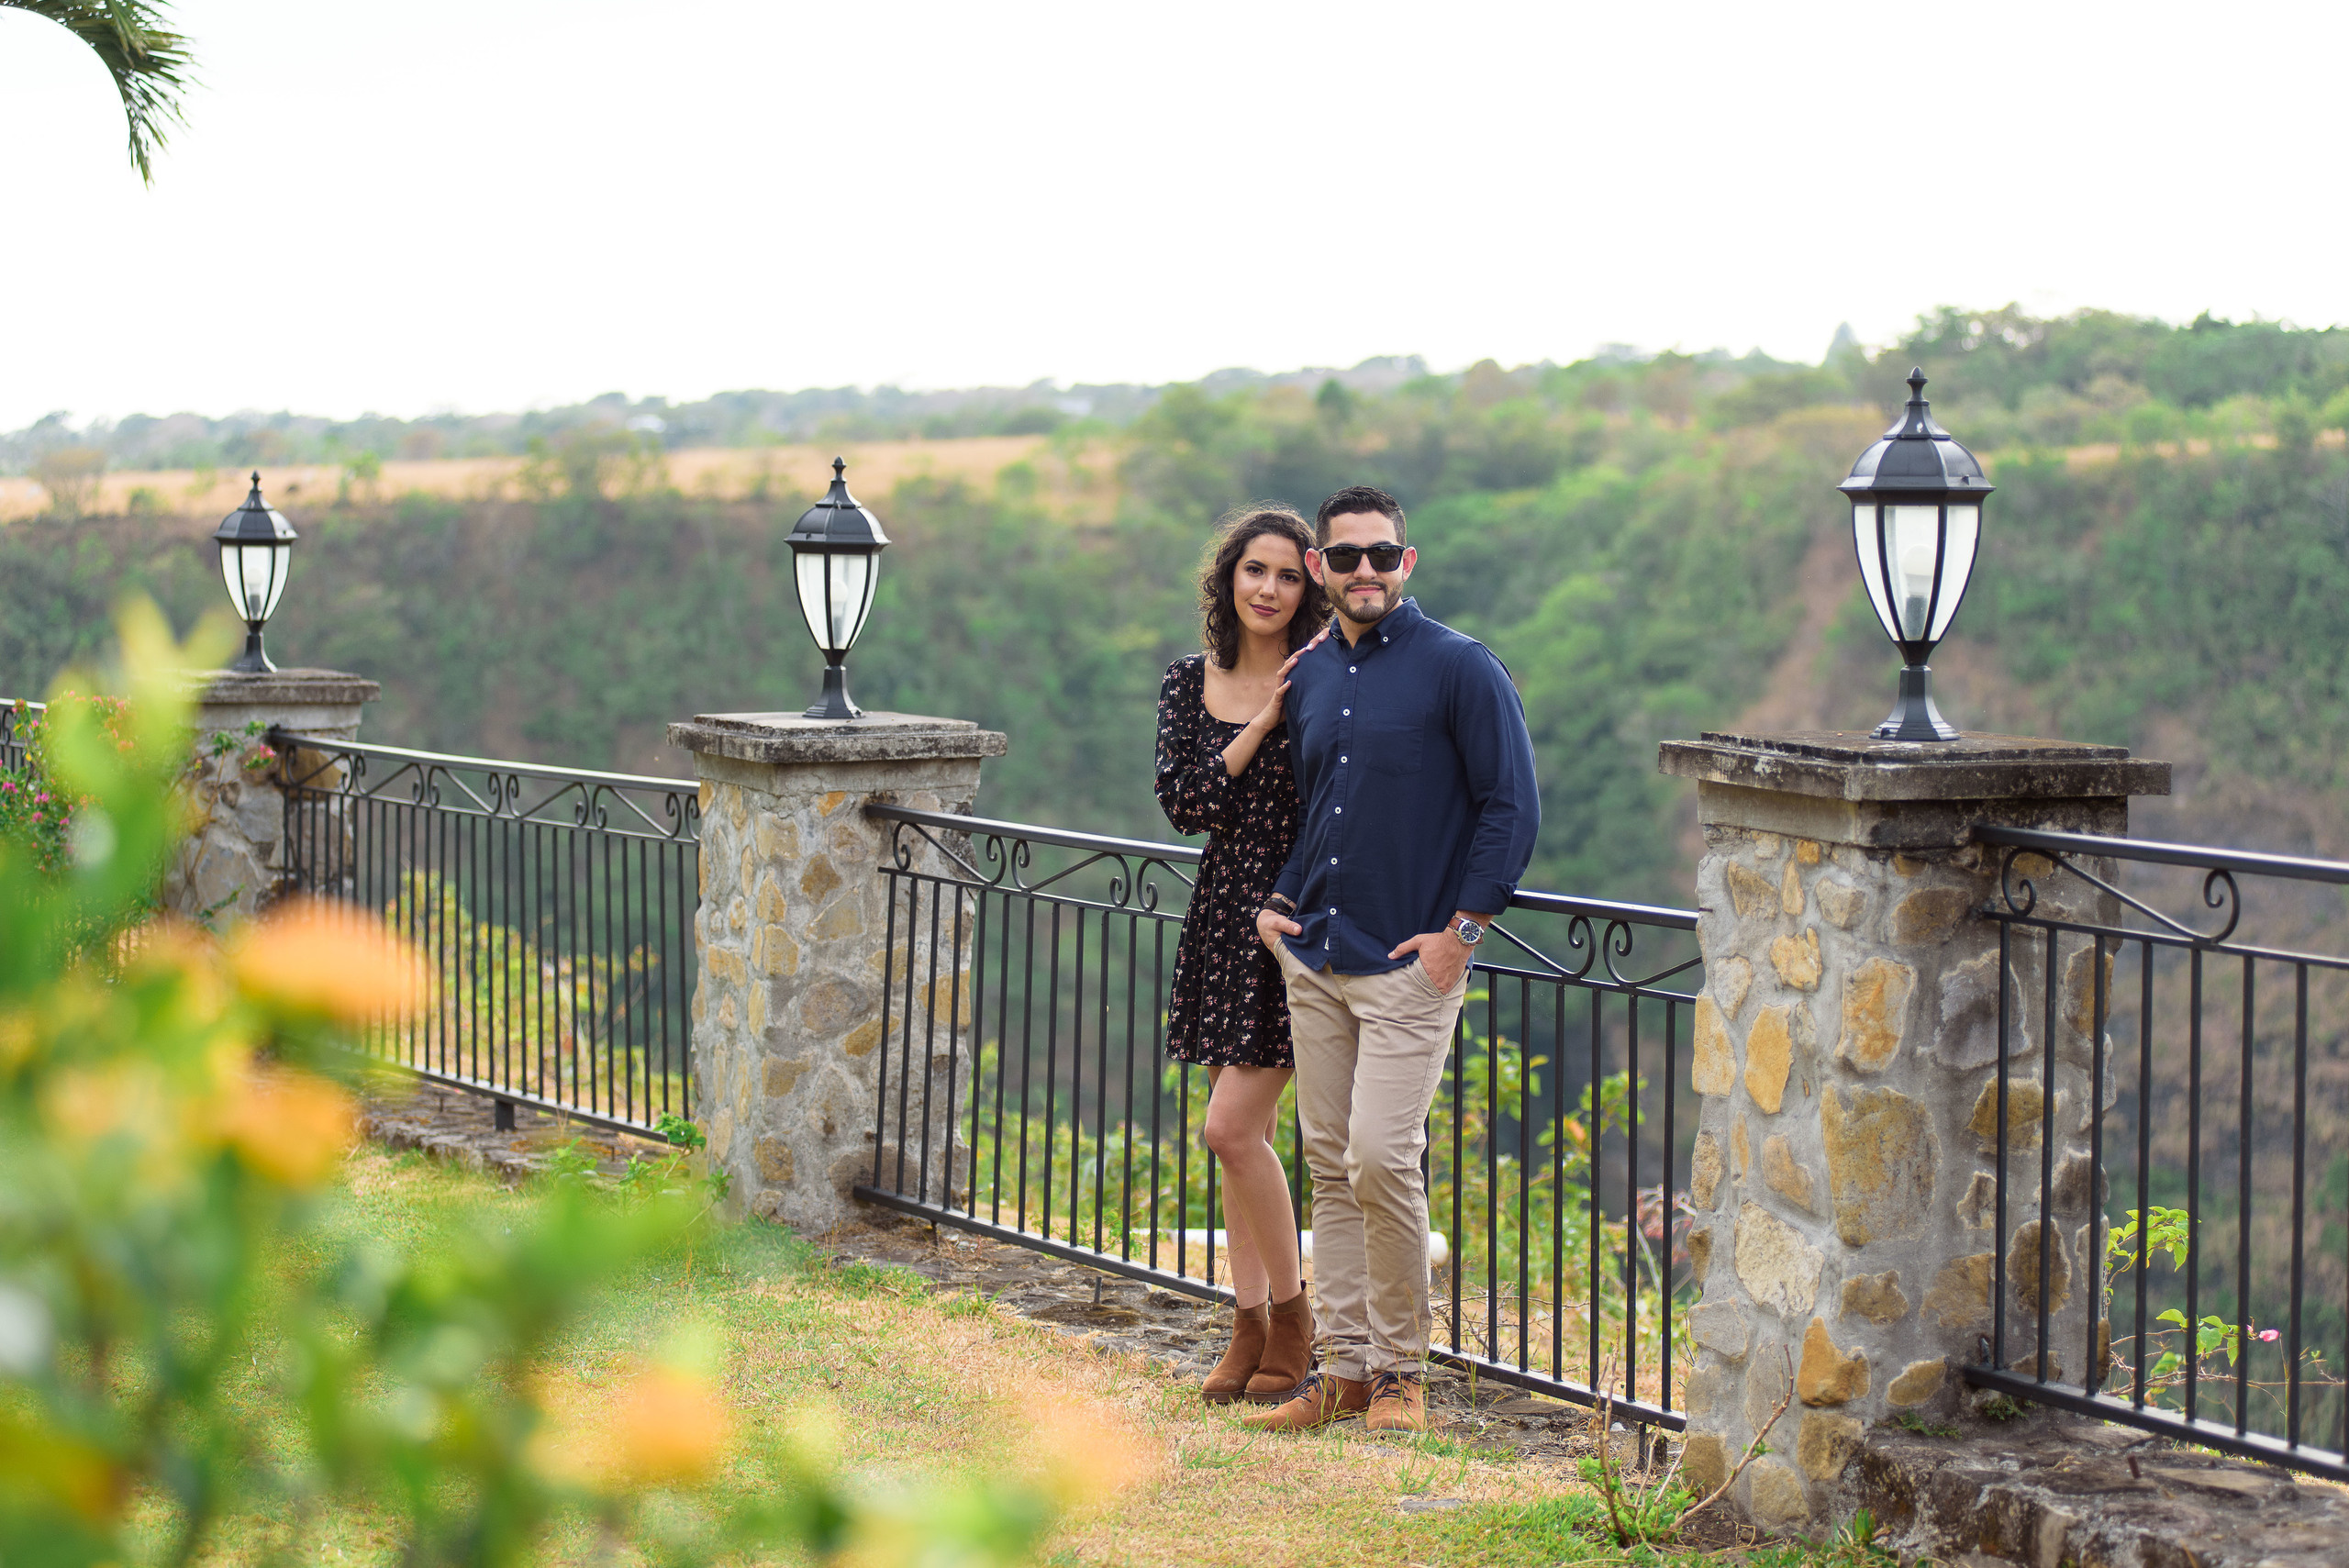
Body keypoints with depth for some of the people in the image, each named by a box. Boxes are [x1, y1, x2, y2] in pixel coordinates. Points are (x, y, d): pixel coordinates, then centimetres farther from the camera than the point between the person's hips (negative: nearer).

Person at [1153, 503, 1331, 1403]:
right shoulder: (1191, 684, 5)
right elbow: (1184, 802, -5)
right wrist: (1262, 723, -13)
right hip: (1224, 917, 5)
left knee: (1233, 1126, -10)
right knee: (1241, 1132, 9)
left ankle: (1293, 1316, 7)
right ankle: (1251, 1327, 19)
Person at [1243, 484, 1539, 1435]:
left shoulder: (1459, 669, -6)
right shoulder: (1309, 679, 13)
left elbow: (1513, 806, -7)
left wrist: (1463, 930, -11)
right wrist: (1281, 902, 11)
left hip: (1409, 963, -6)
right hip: (1313, 960, 6)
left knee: (1381, 1158, -12)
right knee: (1330, 1166, 7)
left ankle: (1402, 1370, 2)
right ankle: (1343, 1367, 14)